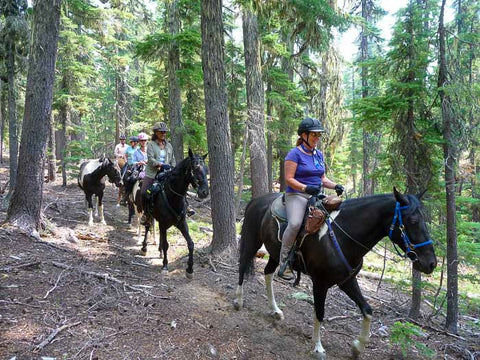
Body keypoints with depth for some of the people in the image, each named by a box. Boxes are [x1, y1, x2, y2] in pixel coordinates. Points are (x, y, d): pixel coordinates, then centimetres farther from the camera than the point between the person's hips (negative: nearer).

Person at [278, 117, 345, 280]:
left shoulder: (319, 154, 17)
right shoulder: (295, 153, -5)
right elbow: (289, 179, -10)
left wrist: (335, 186, 2)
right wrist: (306, 188, -25)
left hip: (316, 196, 7)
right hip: (296, 195, -7)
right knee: (295, 223, -32)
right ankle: (284, 263, -18)